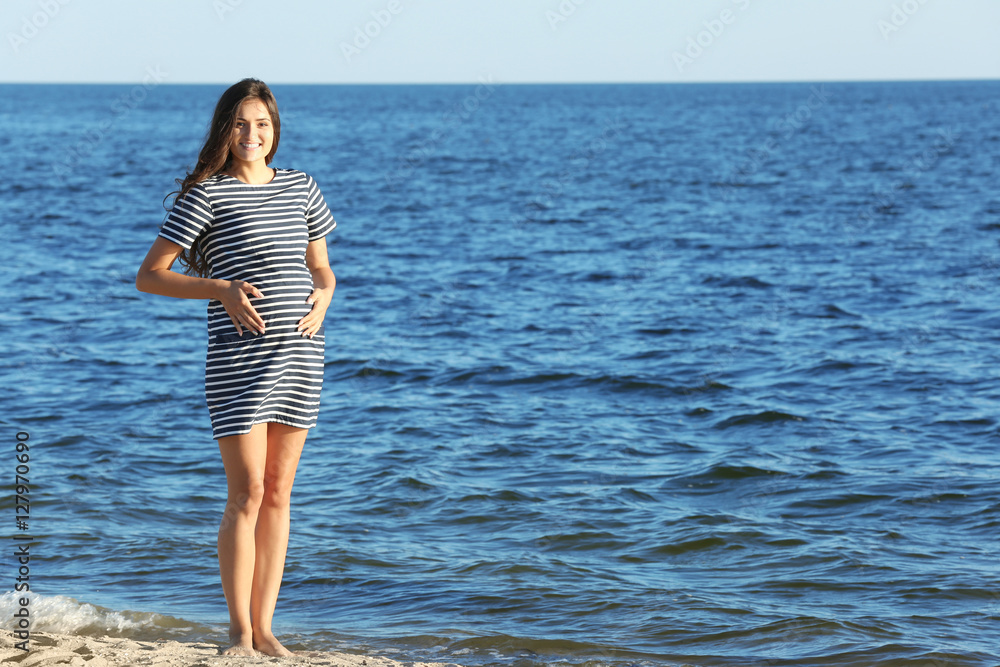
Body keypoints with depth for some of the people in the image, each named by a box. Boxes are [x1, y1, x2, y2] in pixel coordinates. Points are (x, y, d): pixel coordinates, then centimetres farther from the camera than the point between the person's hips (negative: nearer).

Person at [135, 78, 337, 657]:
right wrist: (222, 290, -15)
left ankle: (264, 627, 14)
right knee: (247, 494, -6)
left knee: (279, 492, 8)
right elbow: (149, 276, -4)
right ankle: (240, 632, 4)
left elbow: (321, 267, 22)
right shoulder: (205, 196, -3)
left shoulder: (300, 188, 11)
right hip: (239, 357, -5)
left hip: (302, 354, 5)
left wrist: (323, 297, -1)